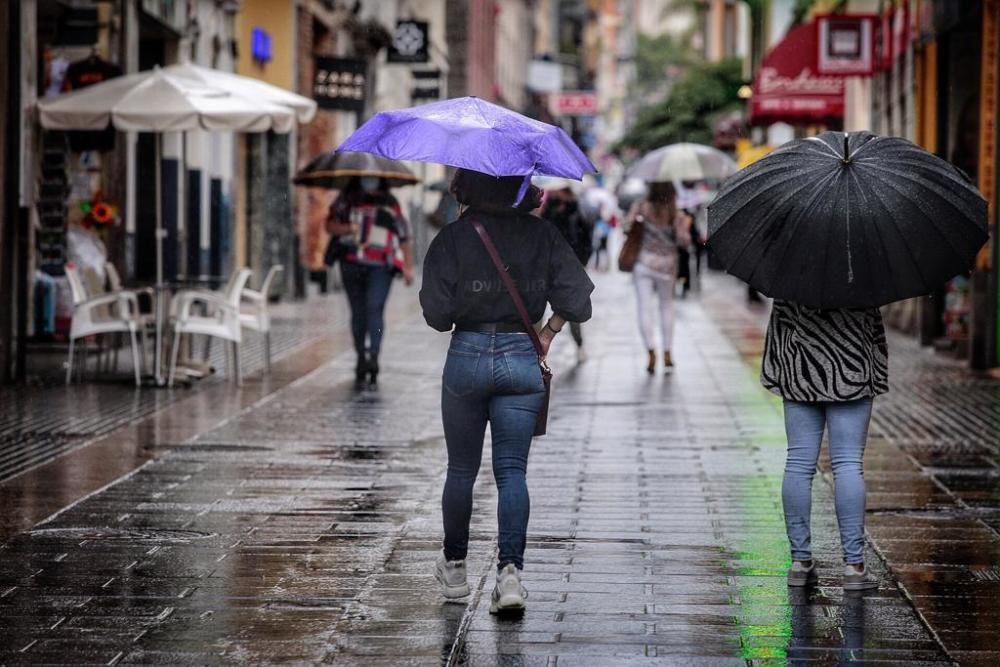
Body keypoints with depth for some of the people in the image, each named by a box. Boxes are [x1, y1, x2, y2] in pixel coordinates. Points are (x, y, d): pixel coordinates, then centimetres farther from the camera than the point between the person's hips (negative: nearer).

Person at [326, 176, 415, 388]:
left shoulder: (390, 204, 12)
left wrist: (408, 267, 6)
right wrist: (347, 229, -13)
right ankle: (361, 359, 16)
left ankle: (373, 357, -29)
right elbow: (330, 225, 8)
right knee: (358, 313, 7)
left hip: (380, 267, -2)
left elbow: (404, 237, 14)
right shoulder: (347, 200, 12)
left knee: (375, 308, -18)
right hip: (351, 265, 2)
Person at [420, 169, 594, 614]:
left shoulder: (453, 238, -7)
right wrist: (548, 331, 12)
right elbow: (576, 299, -4)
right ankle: (510, 570, -14)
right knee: (512, 469, 2)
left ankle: (454, 566, 27)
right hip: (523, 358, 1)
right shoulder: (542, 235, -1)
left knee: (461, 468, 14)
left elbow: (437, 314, -10)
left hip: (468, 356, -1)